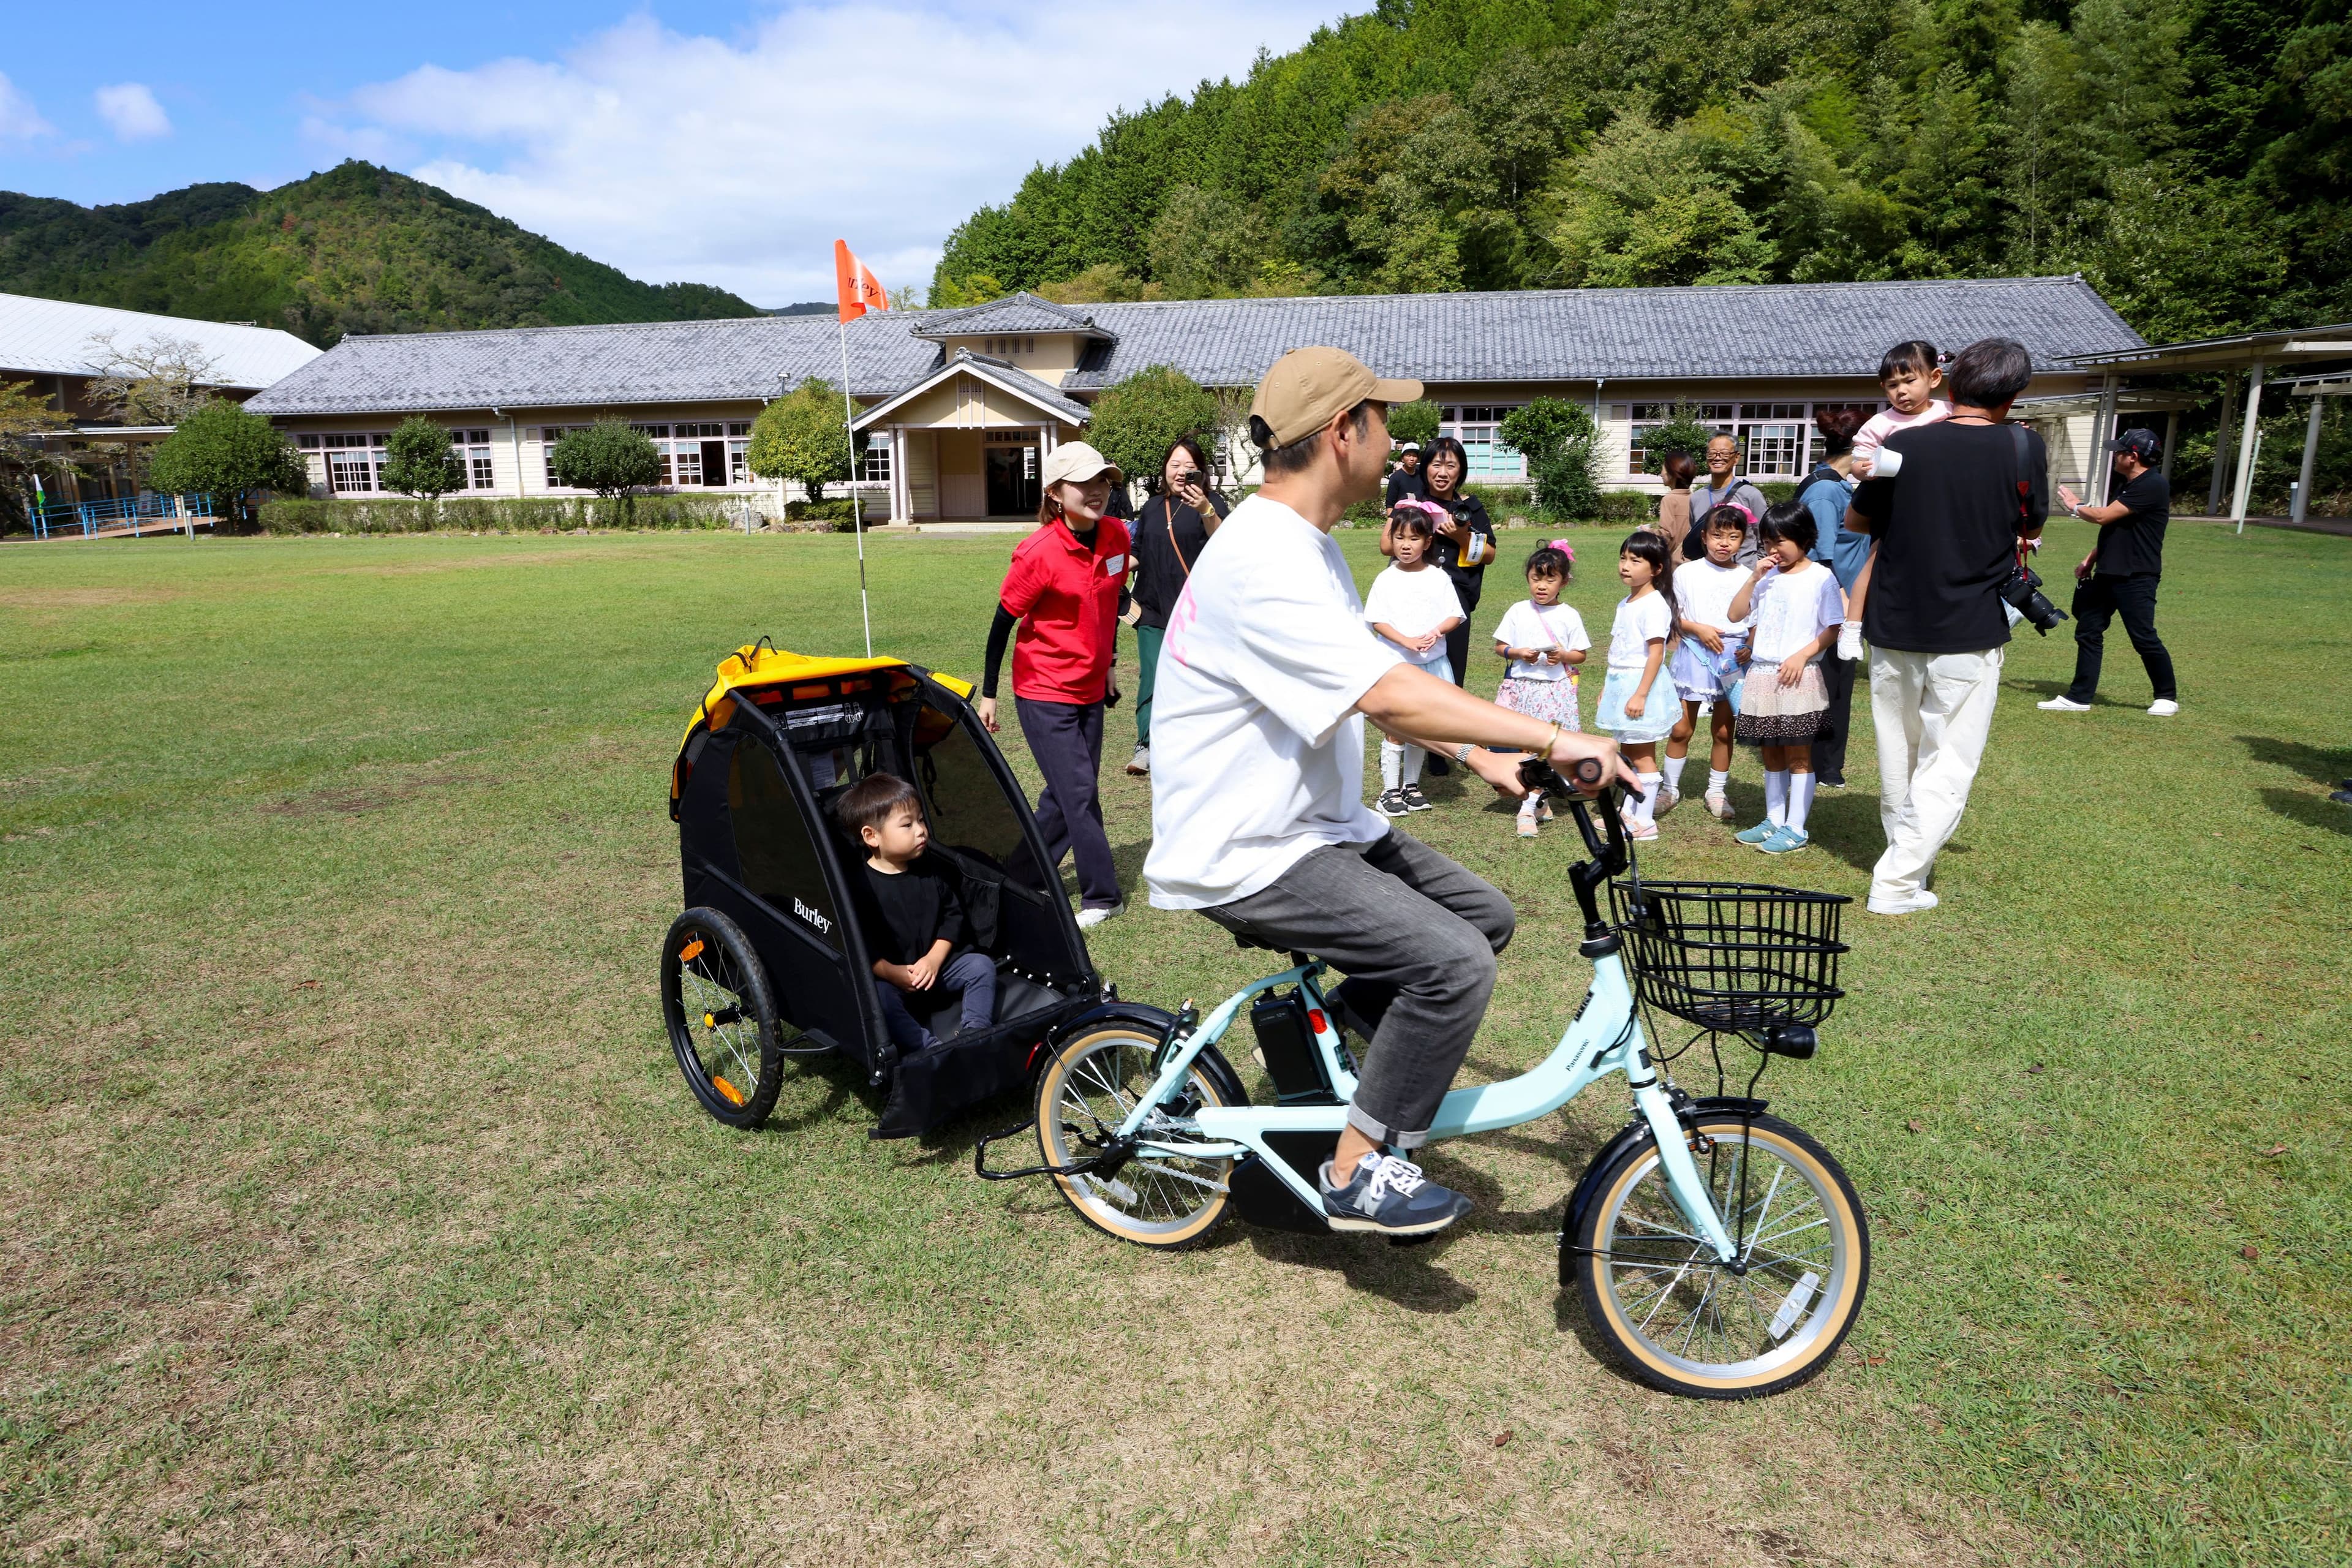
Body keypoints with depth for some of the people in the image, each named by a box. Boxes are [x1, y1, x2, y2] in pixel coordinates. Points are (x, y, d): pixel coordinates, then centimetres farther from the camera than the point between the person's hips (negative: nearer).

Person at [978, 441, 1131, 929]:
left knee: (1068, 791, 14)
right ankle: (1102, 896, 8)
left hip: (1090, 689, 6)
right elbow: (1003, 623, -11)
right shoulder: (1038, 554, -19)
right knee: (1080, 794, -5)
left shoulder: (1116, 536, -2)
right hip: (1044, 693, -6)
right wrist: (988, 694, -7)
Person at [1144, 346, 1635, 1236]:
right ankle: (1357, 1174, -4)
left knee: (1485, 917, 8)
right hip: (1246, 854, -10)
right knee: (1454, 962, -21)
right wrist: (1551, 738, -27)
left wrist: (1480, 756, 7)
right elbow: (1387, 696, -31)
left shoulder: (1306, 547, 12)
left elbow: (1377, 693, 16)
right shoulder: (1266, 560, -23)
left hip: (1310, 822, 10)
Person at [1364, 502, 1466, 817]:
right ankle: (1390, 791, 7)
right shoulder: (1386, 579, -3)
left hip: (1431, 663, 3)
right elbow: (1377, 621, -7)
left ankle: (1411, 786, 24)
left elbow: (1455, 616, 2)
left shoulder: (1438, 578, 2)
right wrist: (1407, 642, -21)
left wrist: (1437, 631, -19)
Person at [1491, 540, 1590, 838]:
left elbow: (1581, 655, 5)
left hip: (1556, 689, -1)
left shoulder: (1569, 616, 1)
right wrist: (1518, 653, -11)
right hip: (1522, 687, 1)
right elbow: (1499, 647, 8)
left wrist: (1563, 656, -15)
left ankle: (1529, 807, -4)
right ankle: (1538, 800, 22)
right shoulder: (1518, 612, 4)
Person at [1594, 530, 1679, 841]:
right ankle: (1629, 813, 25)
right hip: (1621, 684, 9)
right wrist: (1607, 688, 20)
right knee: (1629, 753, 16)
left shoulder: (1654, 605, -15)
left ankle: (1645, 821, 4)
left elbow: (1656, 653, -20)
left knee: (1642, 756, -2)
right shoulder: (1625, 604, 12)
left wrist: (1640, 694, -24)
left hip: (1642, 684, -9)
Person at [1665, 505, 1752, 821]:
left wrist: (1751, 648, -9)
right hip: (1694, 655, -1)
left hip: (1732, 659, 1)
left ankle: (1717, 792, 21)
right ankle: (1671, 789, 16)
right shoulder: (1687, 573, 1)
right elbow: (1672, 616, 3)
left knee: (1723, 731, 8)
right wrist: (1698, 628, -13)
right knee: (1681, 728, 1)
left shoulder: (1747, 578, 4)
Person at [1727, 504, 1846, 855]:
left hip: (1797, 677, -5)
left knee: (1798, 756, 0)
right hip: (1761, 674, 6)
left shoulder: (1821, 577, -5)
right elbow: (1736, 614, 8)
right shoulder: (1767, 574, 10)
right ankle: (1773, 821, 22)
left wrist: (1801, 655, -18)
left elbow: (1833, 629, -6)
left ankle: (1796, 829, 5)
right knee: (1771, 754, 13)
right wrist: (1754, 577, -2)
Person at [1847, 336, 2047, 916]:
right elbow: (2031, 528, 8)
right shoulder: (2022, 447, -7)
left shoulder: (1902, 444, -3)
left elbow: (1857, 519, 12)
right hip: (1968, 633, -3)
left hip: (1894, 628, 3)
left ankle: (1909, 859, 31)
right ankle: (1897, 882, -2)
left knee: (1898, 753, 16)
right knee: (1948, 761, 4)